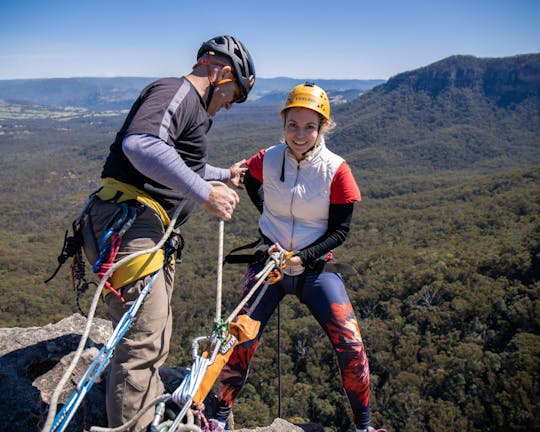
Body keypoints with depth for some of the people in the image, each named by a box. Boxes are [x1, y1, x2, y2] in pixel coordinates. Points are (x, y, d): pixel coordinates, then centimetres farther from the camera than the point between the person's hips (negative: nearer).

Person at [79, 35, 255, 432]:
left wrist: (224, 176, 48)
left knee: (155, 336, 20)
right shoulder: (176, 91, -10)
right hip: (128, 224, -11)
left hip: (153, 232, 11)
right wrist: (206, 193, -27)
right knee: (144, 341, -8)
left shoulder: (192, 108, 23)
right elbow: (140, 145, -30)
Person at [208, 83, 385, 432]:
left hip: (316, 265, -1)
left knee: (350, 346, -9)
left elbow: (340, 230, -7)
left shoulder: (336, 170, -11)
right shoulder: (267, 160, -6)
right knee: (242, 339, -7)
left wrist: (302, 257, -19)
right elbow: (250, 181, 19)